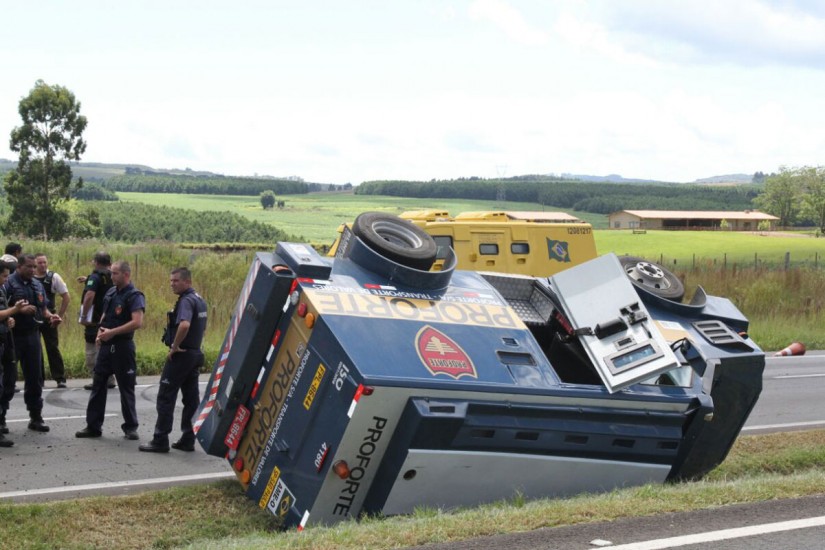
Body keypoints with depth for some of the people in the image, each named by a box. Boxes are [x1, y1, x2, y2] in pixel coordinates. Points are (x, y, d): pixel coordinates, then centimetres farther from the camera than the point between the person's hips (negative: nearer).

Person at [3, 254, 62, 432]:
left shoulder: (37, 285, 11)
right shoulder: (8, 283, -10)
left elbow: (42, 309, 17)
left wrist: (50, 316, -3)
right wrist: (20, 310, -27)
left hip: (32, 335, 6)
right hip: (12, 336, -6)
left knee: (34, 378, 10)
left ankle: (36, 417, 19)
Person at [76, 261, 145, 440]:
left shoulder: (134, 296, -14)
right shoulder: (111, 292, 10)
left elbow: (137, 322, -24)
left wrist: (112, 332, -21)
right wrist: (100, 333, 4)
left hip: (123, 346, -8)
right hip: (106, 345, 8)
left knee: (126, 388, 2)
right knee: (98, 385, 8)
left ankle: (130, 427, 13)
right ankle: (93, 426, 14)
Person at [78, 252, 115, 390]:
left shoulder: (95, 277, -12)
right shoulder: (111, 277, 9)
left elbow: (89, 296, -26)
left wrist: (84, 316, -21)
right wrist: (87, 280, 32)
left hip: (95, 320, -7)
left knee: (93, 352, -1)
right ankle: (109, 379, 21)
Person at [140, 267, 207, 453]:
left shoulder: (186, 301, -17)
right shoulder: (200, 300, 14)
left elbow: (184, 325, -34)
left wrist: (175, 347, -22)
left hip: (180, 355, -9)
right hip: (195, 353, 9)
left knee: (166, 397, -3)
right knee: (191, 398, 9)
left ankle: (160, 440, 0)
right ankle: (188, 439, 13)